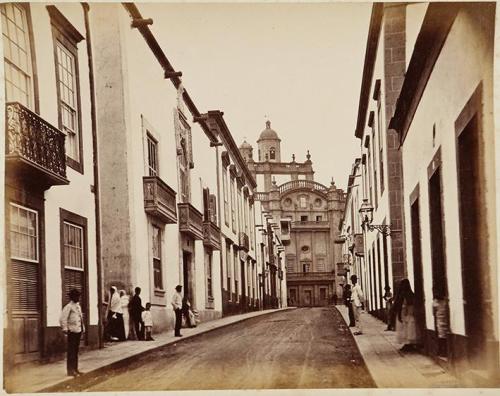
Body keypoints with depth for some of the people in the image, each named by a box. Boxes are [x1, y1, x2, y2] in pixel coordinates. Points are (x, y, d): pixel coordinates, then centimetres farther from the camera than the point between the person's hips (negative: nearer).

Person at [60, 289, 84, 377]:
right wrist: (65, 329, -19)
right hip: (72, 332, -8)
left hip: (78, 331, 8)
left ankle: (75, 369, 20)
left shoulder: (78, 306, 15)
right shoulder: (68, 307, -12)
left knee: (76, 351, 14)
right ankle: (70, 370, 1)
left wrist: (83, 329, 17)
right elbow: (62, 319, -17)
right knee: (71, 351, -4)